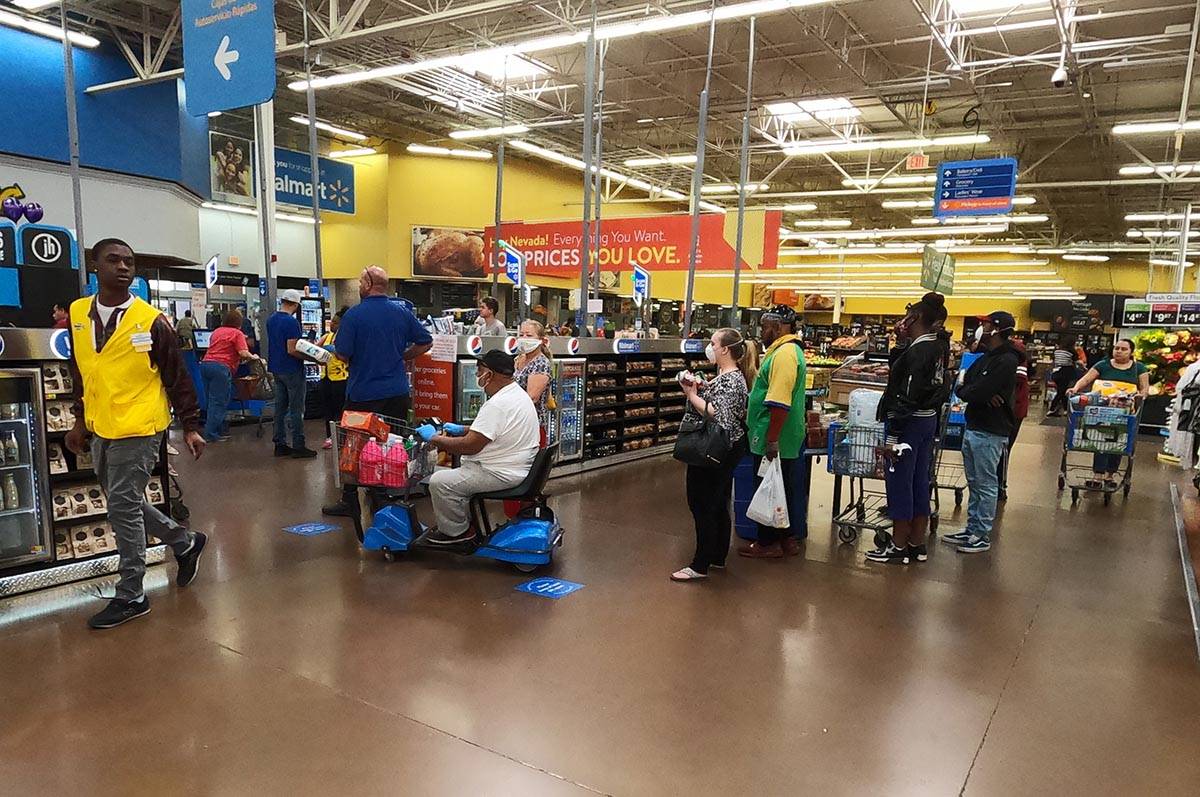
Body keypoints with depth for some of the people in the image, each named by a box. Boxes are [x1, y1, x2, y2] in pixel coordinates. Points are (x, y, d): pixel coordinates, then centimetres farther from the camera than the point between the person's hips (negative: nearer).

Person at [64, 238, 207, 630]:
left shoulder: (151, 320, -10)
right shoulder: (78, 313, 6)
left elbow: (177, 377, -6)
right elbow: (80, 372, 18)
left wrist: (190, 427, -6)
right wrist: (81, 419, 19)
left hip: (138, 430, -6)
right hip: (100, 430, 7)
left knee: (123, 508, -3)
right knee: (124, 505, 15)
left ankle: (130, 596, 11)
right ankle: (186, 542, 37)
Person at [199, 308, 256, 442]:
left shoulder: (216, 331, 21)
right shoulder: (237, 333, 0)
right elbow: (243, 353, -11)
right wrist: (253, 357, 8)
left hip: (205, 363, 7)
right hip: (221, 367, -7)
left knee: (213, 401, 13)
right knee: (219, 402, -2)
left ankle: (219, 431, 17)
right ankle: (211, 434, -4)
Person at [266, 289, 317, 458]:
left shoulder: (271, 319, 9)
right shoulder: (291, 322, -18)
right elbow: (292, 350, -22)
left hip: (276, 369, 8)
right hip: (292, 370, -8)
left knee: (280, 407, 12)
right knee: (296, 409, -2)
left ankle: (280, 444, 16)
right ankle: (298, 446, 1)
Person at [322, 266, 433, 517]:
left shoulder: (354, 315, -11)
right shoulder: (402, 312, 1)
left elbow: (342, 355, -12)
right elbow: (425, 342, 6)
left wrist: (358, 358, 9)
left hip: (363, 394, -4)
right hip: (397, 391, 4)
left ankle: (350, 501, 15)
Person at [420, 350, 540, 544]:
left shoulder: (498, 405, -24)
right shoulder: (518, 394, 9)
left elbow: (470, 446, -23)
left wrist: (434, 439, -10)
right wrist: (459, 429, 19)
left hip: (502, 475, -11)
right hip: (517, 468, 11)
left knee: (439, 482, -12)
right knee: (456, 468, 25)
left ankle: (456, 531, 6)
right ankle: (464, 522, 27)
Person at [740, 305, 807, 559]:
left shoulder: (784, 354, -20)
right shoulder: (790, 349, 14)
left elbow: (780, 403, -27)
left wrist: (772, 440, -27)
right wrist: (752, 409, 29)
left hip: (773, 441, -10)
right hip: (784, 440, 10)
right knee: (781, 489, 17)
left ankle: (768, 543, 13)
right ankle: (787, 538, 28)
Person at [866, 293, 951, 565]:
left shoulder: (917, 351, -19)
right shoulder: (938, 347, 9)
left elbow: (907, 399, -22)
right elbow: (899, 367, 17)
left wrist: (892, 437, -20)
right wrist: (902, 341, 6)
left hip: (910, 423, -9)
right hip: (929, 420, 9)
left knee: (899, 482, 1)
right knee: (919, 482, 15)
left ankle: (899, 548, 11)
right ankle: (917, 545, 24)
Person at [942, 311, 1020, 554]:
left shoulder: (1006, 361, -16)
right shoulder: (985, 358, 14)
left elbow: (975, 393, -24)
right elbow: (962, 386, 8)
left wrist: (967, 391, -1)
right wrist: (982, 395, -11)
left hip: (989, 433, -9)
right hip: (972, 428, 9)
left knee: (986, 485, 0)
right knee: (974, 483, 15)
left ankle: (982, 536, 8)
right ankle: (972, 529, 25)